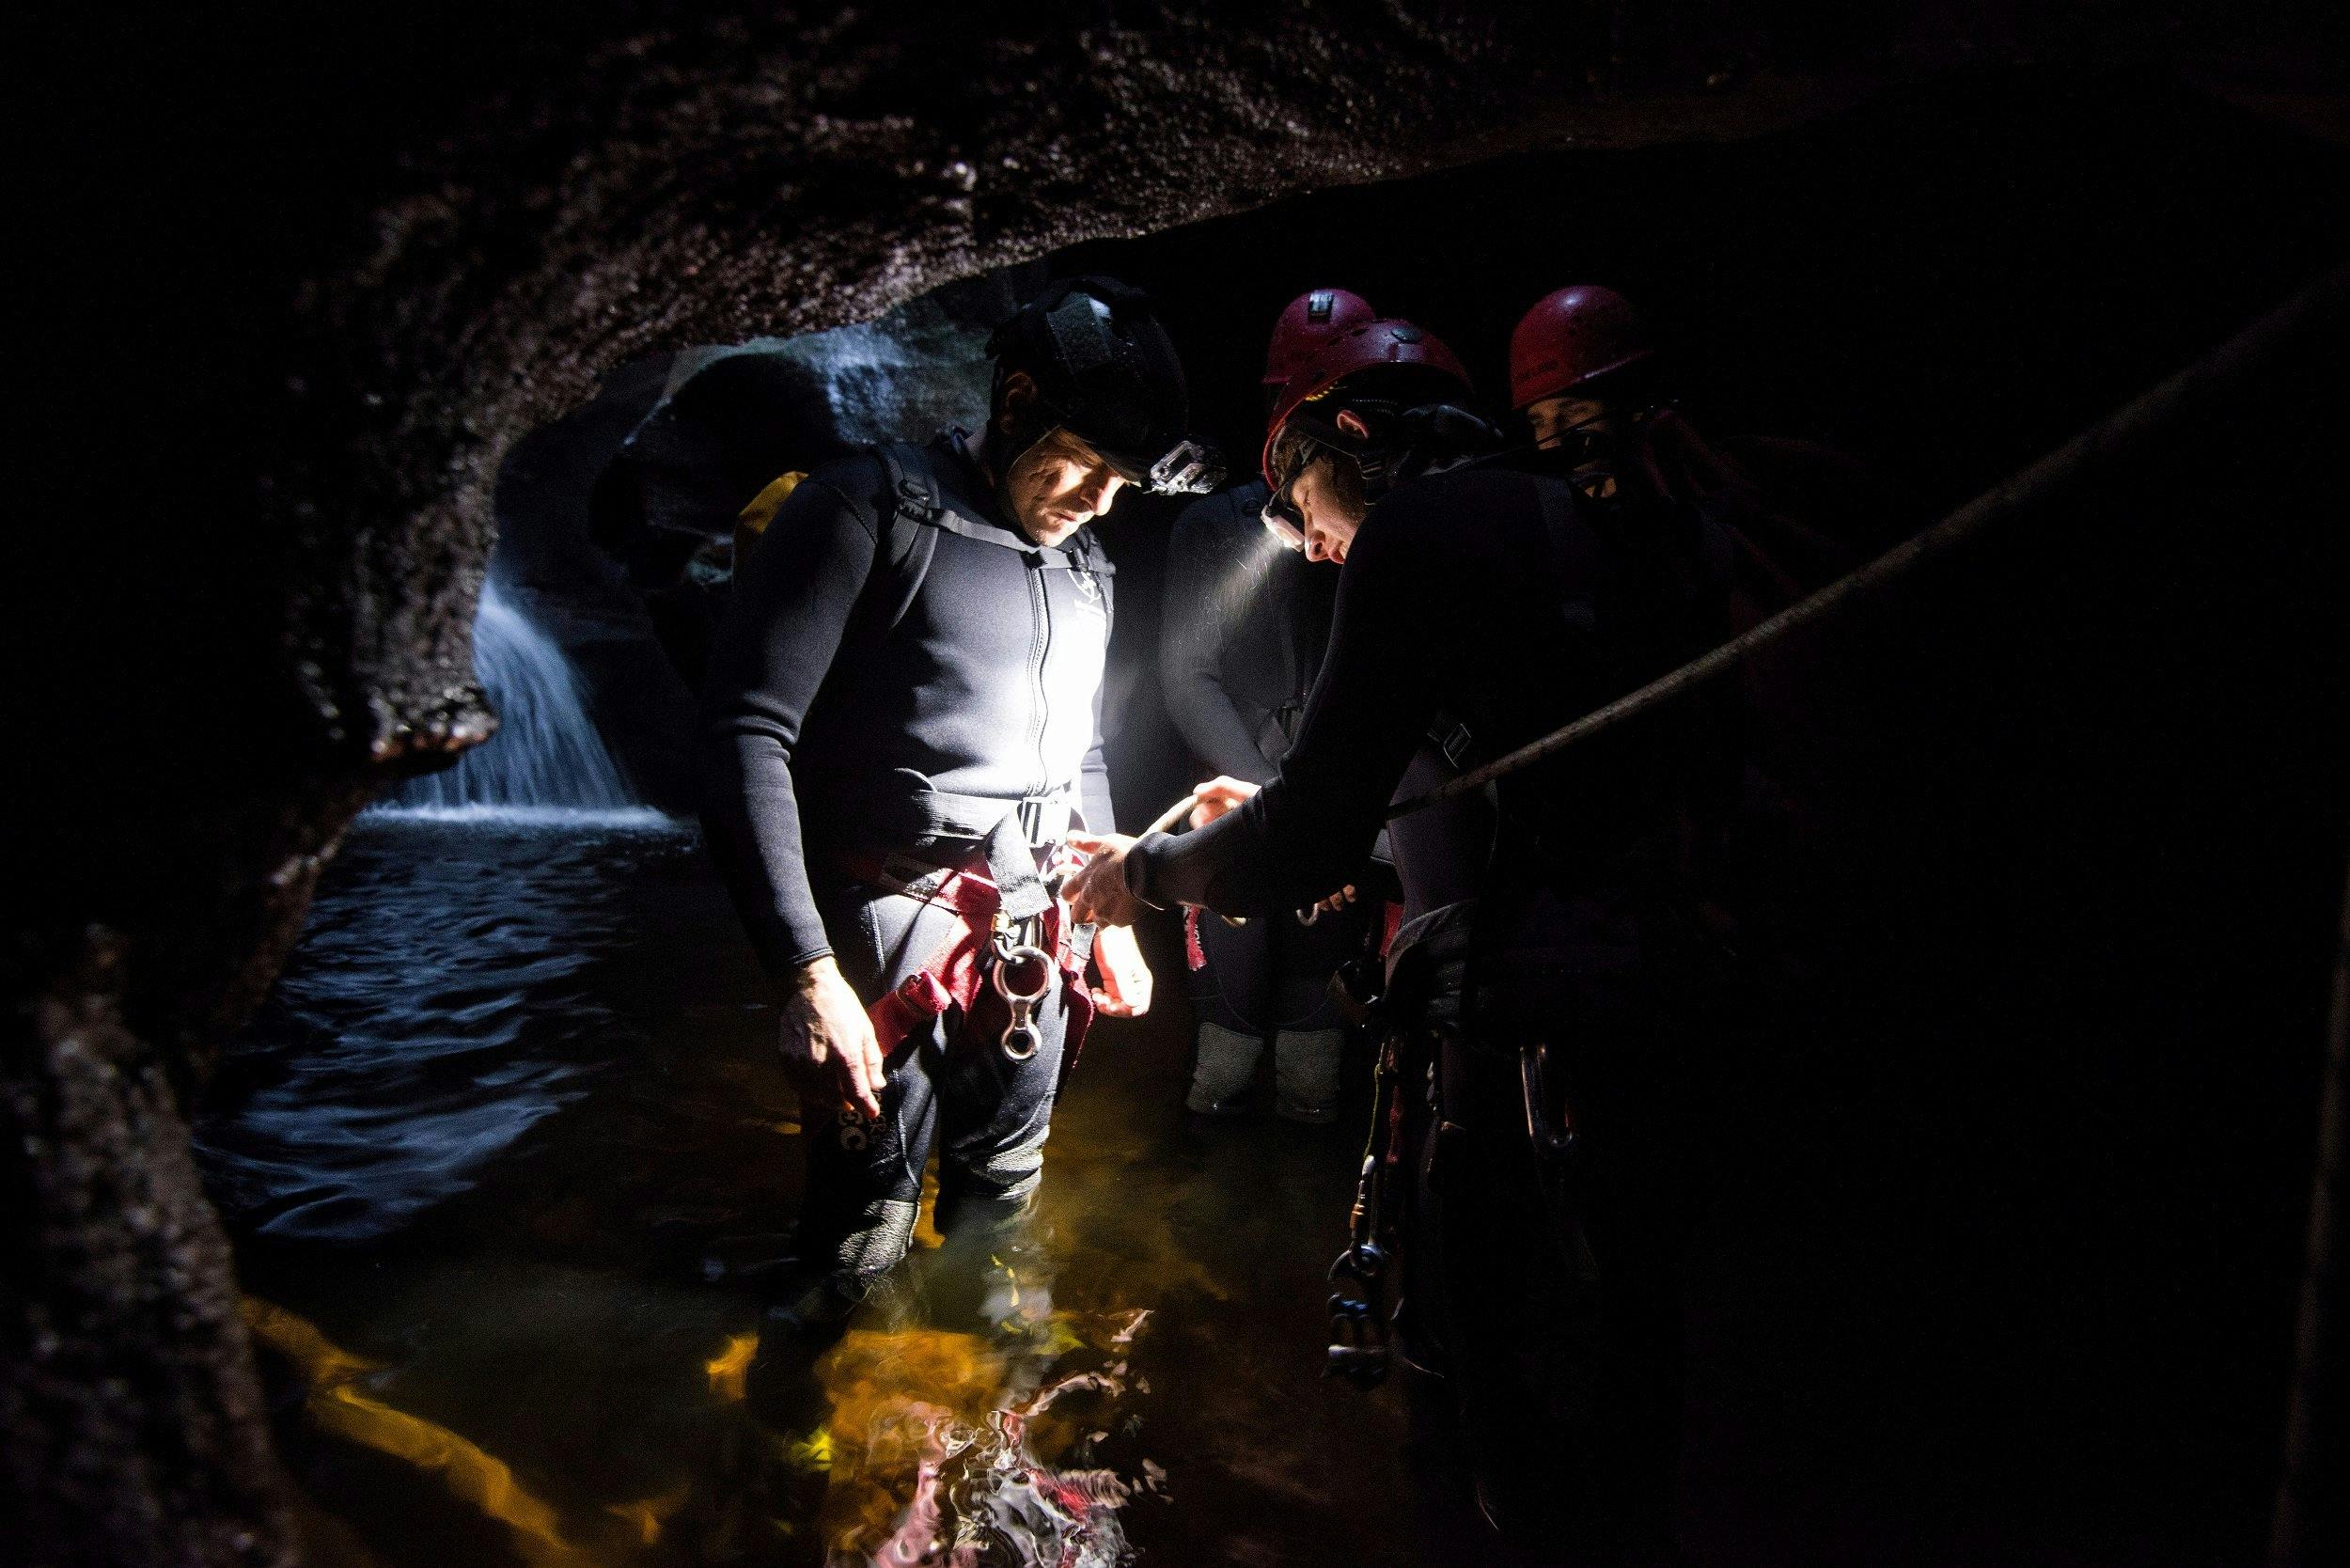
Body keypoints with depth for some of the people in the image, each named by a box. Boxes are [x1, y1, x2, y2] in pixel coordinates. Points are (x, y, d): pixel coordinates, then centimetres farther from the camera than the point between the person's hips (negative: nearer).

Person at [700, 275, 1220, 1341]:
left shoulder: (1085, 570, 15)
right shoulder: (870, 511, -8)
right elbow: (745, 740, -15)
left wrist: (1112, 919, 22)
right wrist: (807, 972, -22)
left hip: (1033, 941, 7)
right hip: (895, 932, -7)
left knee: (1002, 1193, 17)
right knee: (866, 1225, -4)